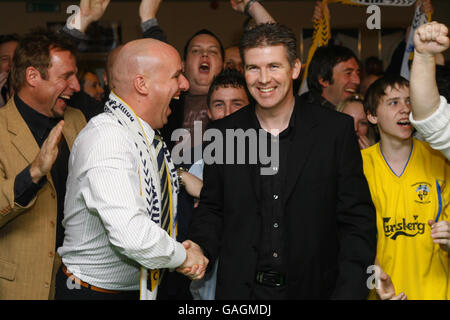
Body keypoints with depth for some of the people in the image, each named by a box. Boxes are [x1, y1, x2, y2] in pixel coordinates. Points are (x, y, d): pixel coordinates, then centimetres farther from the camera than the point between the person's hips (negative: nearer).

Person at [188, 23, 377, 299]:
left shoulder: (337, 130, -6)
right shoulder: (224, 134, 0)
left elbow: (358, 220, -7)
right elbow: (211, 209, 9)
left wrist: (349, 292, -17)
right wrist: (201, 250, -12)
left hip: (313, 287, -1)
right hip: (241, 289, 2)